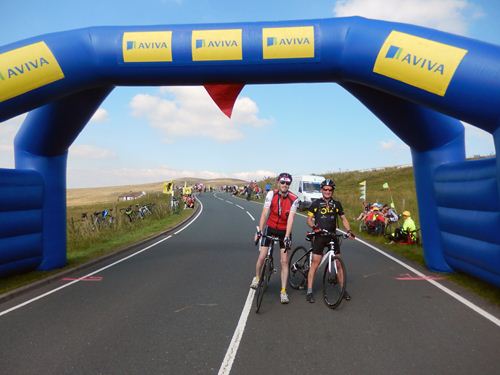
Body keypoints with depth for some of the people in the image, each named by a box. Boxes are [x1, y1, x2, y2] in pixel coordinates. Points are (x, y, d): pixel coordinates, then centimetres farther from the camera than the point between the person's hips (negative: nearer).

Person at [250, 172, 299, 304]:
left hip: (284, 230, 0)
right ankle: (256, 277, 25)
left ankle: (283, 291, 7)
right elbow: (265, 213, -21)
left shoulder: (294, 199, -18)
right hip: (270, 228, 0)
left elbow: (290, 219, -24)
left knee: (284, 261, -2)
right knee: (262, 256, -5)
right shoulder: (271, 194, -16)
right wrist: (259, 231, -29)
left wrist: (287, 237, -33)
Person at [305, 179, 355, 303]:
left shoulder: (337, 204, 7)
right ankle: (309, 291, 1)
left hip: (332, 236, 3)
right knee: (315, 263, -4)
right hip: (319, 236, -3)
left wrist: (349, 230, -2)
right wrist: (314, 226, -19)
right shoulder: (316, 203, 0)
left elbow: (343, 218, 13)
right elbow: (309, 219, 2)